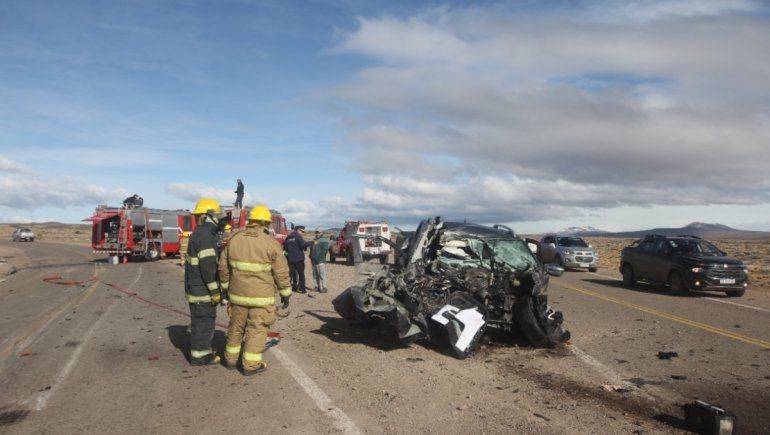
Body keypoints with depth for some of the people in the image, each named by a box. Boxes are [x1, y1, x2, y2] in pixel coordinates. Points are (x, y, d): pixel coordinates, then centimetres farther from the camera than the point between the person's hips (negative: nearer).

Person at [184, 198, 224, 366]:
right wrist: (215, 291, -20)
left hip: (197, 287, 10)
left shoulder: (198, 234, 14)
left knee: (203, 320, 19)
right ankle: (200, 356, 8)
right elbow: (208, 267, -24)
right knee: (203, 321, -1)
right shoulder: (205, 236, -20)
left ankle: (203, 350, 30)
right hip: (202, 289, -10)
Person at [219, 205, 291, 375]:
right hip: (261, 296, -4)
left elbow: (223, 267, 9)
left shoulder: (234, 239, 2)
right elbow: (281, 272, -8)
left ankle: (230, 359, 31)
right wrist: (285, 293, 2)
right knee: (257, 329, 5)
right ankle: (251, 365, 9)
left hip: (238, 294, 4)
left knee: (236, 327, 18)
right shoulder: (271, 243, -11)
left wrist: (226, 286, 21)